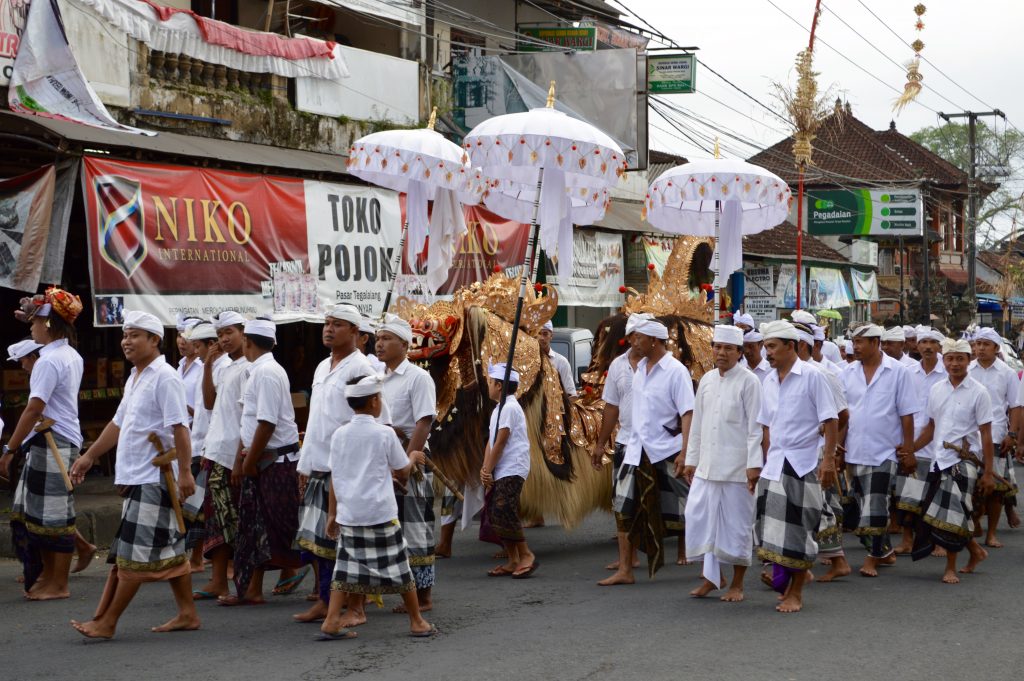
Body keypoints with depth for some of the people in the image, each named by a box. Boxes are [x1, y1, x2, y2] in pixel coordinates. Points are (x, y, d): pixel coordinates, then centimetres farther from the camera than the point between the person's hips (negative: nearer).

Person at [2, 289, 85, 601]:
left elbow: (34, 409, -20)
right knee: (34, 510, 15)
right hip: (66, 439, 10)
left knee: (53, 513, -2)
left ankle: (58, 584, 6)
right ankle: (46, 575, 23)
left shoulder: (49, 361, -16)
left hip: (52, 443, -10)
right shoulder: (72, 356, 13)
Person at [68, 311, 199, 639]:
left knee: (135, 554, -5)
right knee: (169, 549, 13)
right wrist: (89, 456, 26)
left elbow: (179, 428, -19)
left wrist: (185, 472, -24)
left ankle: (107, 622, -3)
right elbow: (119, 423, 25)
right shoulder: (134, 379, 16)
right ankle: (187, 614, 19)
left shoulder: (165, 378, -13)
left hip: (154, 479, -9)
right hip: (135, 477, 9)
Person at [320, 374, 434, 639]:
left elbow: (335, 478, 8)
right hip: (381, 514, -4)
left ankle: (331, 622, 0)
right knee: (398, 566, 6)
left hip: (348, 514, 4)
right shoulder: (384, 433, -6)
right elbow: (402, 473, 2)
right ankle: (417, 622, 14)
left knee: (346, 567, 8)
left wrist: (333, 513, 14)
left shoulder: (339, 435, 5)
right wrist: (413, 458, 22)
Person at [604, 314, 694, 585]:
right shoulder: (640, 368, 10)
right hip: (637, 449, 7)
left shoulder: (675, 371, -11)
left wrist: (685, 452, -25)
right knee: (625, 509, 1)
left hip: (666, 451, -7)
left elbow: (688, 414, -16)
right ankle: (625, 570, 5)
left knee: (680, 511, 3)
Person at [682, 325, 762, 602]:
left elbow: (755, 426, -9)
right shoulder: (707, 380, 11)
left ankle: (737, 584, 13)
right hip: (706, 464, 5)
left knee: (736, 522, 2)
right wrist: (691, 459, 15)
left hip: (736, 465, -5)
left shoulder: (748, 382, -6)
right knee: (699, 517, 1)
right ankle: (712, 576, 15)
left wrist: (754, 464, -14)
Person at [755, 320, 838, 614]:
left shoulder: (812, 376, -7)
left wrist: (828, 459, -14)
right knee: (771, 527, 3)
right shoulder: (768, 381, 10)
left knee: (798, 531, -1)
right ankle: (783, 583, 19)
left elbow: (829, 421, -9)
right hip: (774, 465, 5)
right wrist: (767, 462, 13)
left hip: (803, 464, -5)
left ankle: (795, 592, 7)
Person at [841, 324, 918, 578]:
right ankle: (885, 551, 25)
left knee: (876, 507, -7)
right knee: (865, 506, 12)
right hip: (855, 451, 5)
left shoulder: (898, 372, -6)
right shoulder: (849, 373, 5)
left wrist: (908, 450, -6)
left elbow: (907, 415, -4)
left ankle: (873, 557, 1)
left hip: (884, 450, -5)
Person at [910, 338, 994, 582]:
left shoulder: (978, 392, -6)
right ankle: (975, 551, 30)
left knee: (951, 514, -9)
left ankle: (951, 568, 6)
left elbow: (986, 435, -7)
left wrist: (988, 472, -8)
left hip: (964, 461, -5)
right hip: (940, 460, 5)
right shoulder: (936, 390, 8)